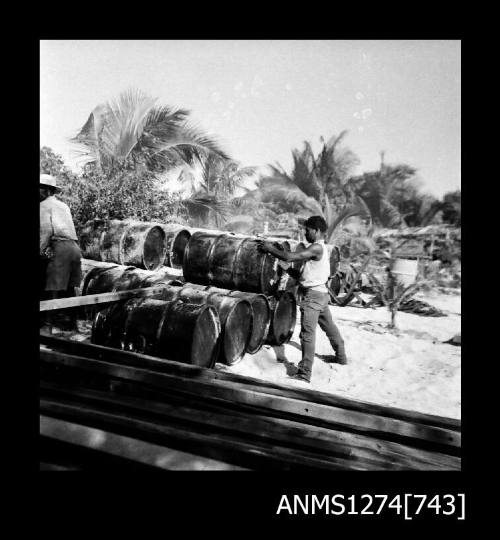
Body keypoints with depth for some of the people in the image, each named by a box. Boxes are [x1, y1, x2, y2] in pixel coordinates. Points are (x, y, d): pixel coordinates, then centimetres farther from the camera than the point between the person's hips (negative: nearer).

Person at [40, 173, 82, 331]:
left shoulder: (44, 205, 3)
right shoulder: (63, 205, 26)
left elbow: (46, 230, -12)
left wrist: (41, 250, -8)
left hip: (59, 247, -8)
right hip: (74, 246, 8)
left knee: (51, 289, -7)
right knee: (69, 288, 13)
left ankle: (47, 324, -11)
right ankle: (72, 322, 19)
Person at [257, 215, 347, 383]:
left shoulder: (316, 248, -18)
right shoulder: (321, 247, 13)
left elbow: (289, 257, -25)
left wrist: (270, 249, -14)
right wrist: (291, 272, 6)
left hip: (312, 295, -10)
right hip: (321, 293, 11)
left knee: (307, 334, -11)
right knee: (329, 327, 24)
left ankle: (304, 374, -10)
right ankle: (341, 357, 42)